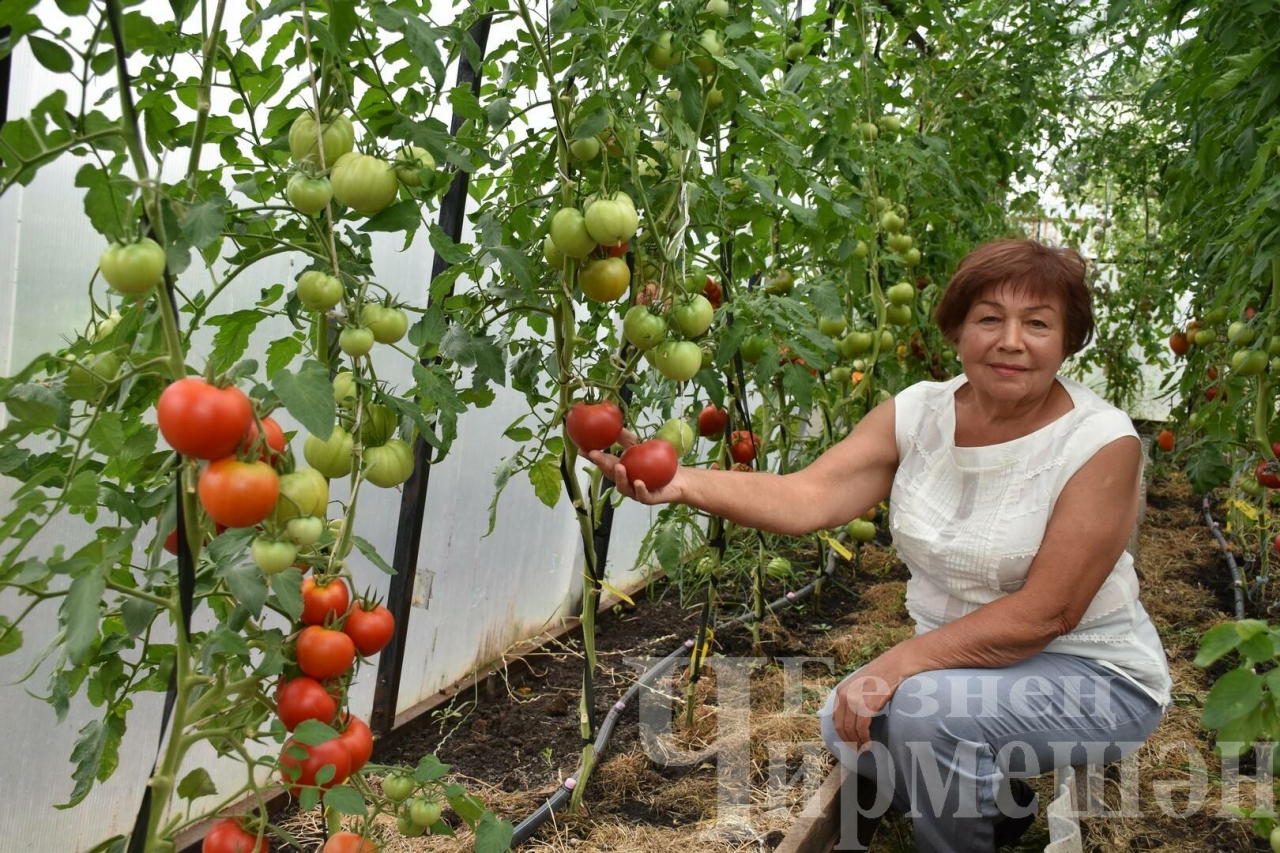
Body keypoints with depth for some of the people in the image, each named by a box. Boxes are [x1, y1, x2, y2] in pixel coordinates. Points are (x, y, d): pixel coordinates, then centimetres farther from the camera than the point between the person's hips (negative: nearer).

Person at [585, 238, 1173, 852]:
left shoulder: (1101, 443, -21)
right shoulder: (920, 412, -7)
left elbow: (1045, 613, -23)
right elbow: (810, 496, -20)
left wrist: (900, 662, -30)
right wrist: (683, 482, -36)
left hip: (1092, 675, -6)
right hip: (961, 660, 6)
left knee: (923, 707, -29)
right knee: (848, 723, -11)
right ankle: (995, 803, 16)